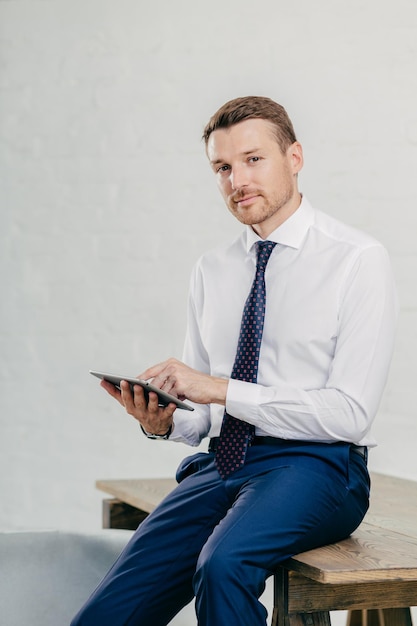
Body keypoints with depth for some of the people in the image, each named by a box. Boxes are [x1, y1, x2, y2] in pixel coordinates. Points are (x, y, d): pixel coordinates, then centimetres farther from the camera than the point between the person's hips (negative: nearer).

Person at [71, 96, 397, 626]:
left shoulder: (357, 259, -4)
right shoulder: (211, 271, 14)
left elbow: (349, 413, -12)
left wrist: (222, 389, -16)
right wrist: (161, 421, -6)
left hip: (313, 465, -4)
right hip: (219, 463, 5)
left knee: (224, 562, -34)